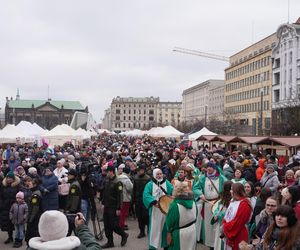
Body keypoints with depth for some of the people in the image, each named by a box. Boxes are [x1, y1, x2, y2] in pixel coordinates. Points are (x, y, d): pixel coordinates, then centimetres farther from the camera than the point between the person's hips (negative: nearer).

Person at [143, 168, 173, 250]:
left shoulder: (167, 183, 4)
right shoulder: (150, 184, -3)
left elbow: (173, 191, -8)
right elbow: (146, 195, -16)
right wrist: (154, 202, -30)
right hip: (155, 211, -2)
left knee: (165, 227, 12)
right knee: (154, 228, 2)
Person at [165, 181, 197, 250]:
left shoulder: (175, 205, -25)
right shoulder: (192, 202, -7)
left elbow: (170, 220, -16)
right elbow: (195, 217, 6)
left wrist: (169, 232, -1)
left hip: (179, 233, -5)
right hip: (192, 231, 5)